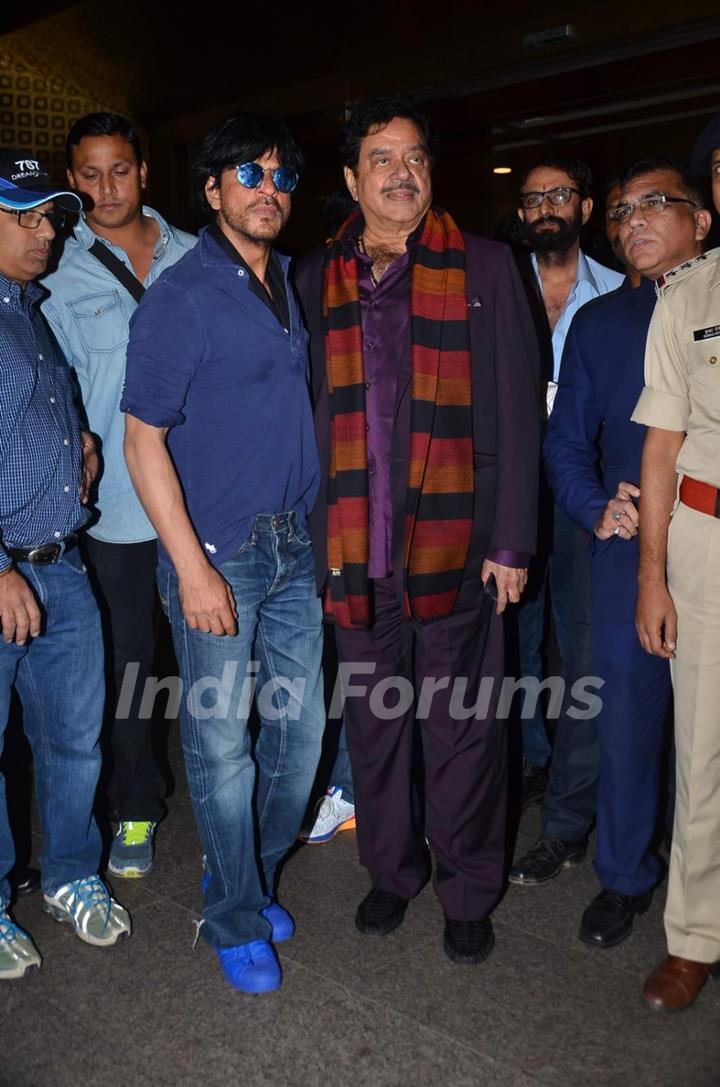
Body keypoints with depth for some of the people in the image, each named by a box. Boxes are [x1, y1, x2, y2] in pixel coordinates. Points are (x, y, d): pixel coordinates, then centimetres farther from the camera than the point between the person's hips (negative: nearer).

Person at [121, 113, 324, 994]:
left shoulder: (294, 287, 11)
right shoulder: (179, 296, -9)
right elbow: (143, 440, -11)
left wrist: (319, 525, 11)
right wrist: (192, 568, -16)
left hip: (295, 547, 6)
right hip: (216, 553, -6)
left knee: (300, 726, 13)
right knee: (221, 741, 4)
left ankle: (251, 878, 36)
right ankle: (236, 921, 25)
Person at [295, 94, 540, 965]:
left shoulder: (483, 268, 1)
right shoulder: (316, 278, 8)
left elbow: (515, 414, -1)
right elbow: (305, 415, 9)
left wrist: (510, 540, -5)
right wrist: (315, 535, 4)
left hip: (456, 543, -2)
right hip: (357, 549, 3)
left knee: (462, 728, 8)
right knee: (373, 721, 15)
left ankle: (468, 892, 29)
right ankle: (391, 870, 37)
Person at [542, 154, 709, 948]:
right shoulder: (600, 322, 11)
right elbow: (566, 443, 11)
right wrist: (598, 508, -7)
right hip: (628, 554, 2)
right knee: (627, 718, 9)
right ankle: (625, 877, 30)